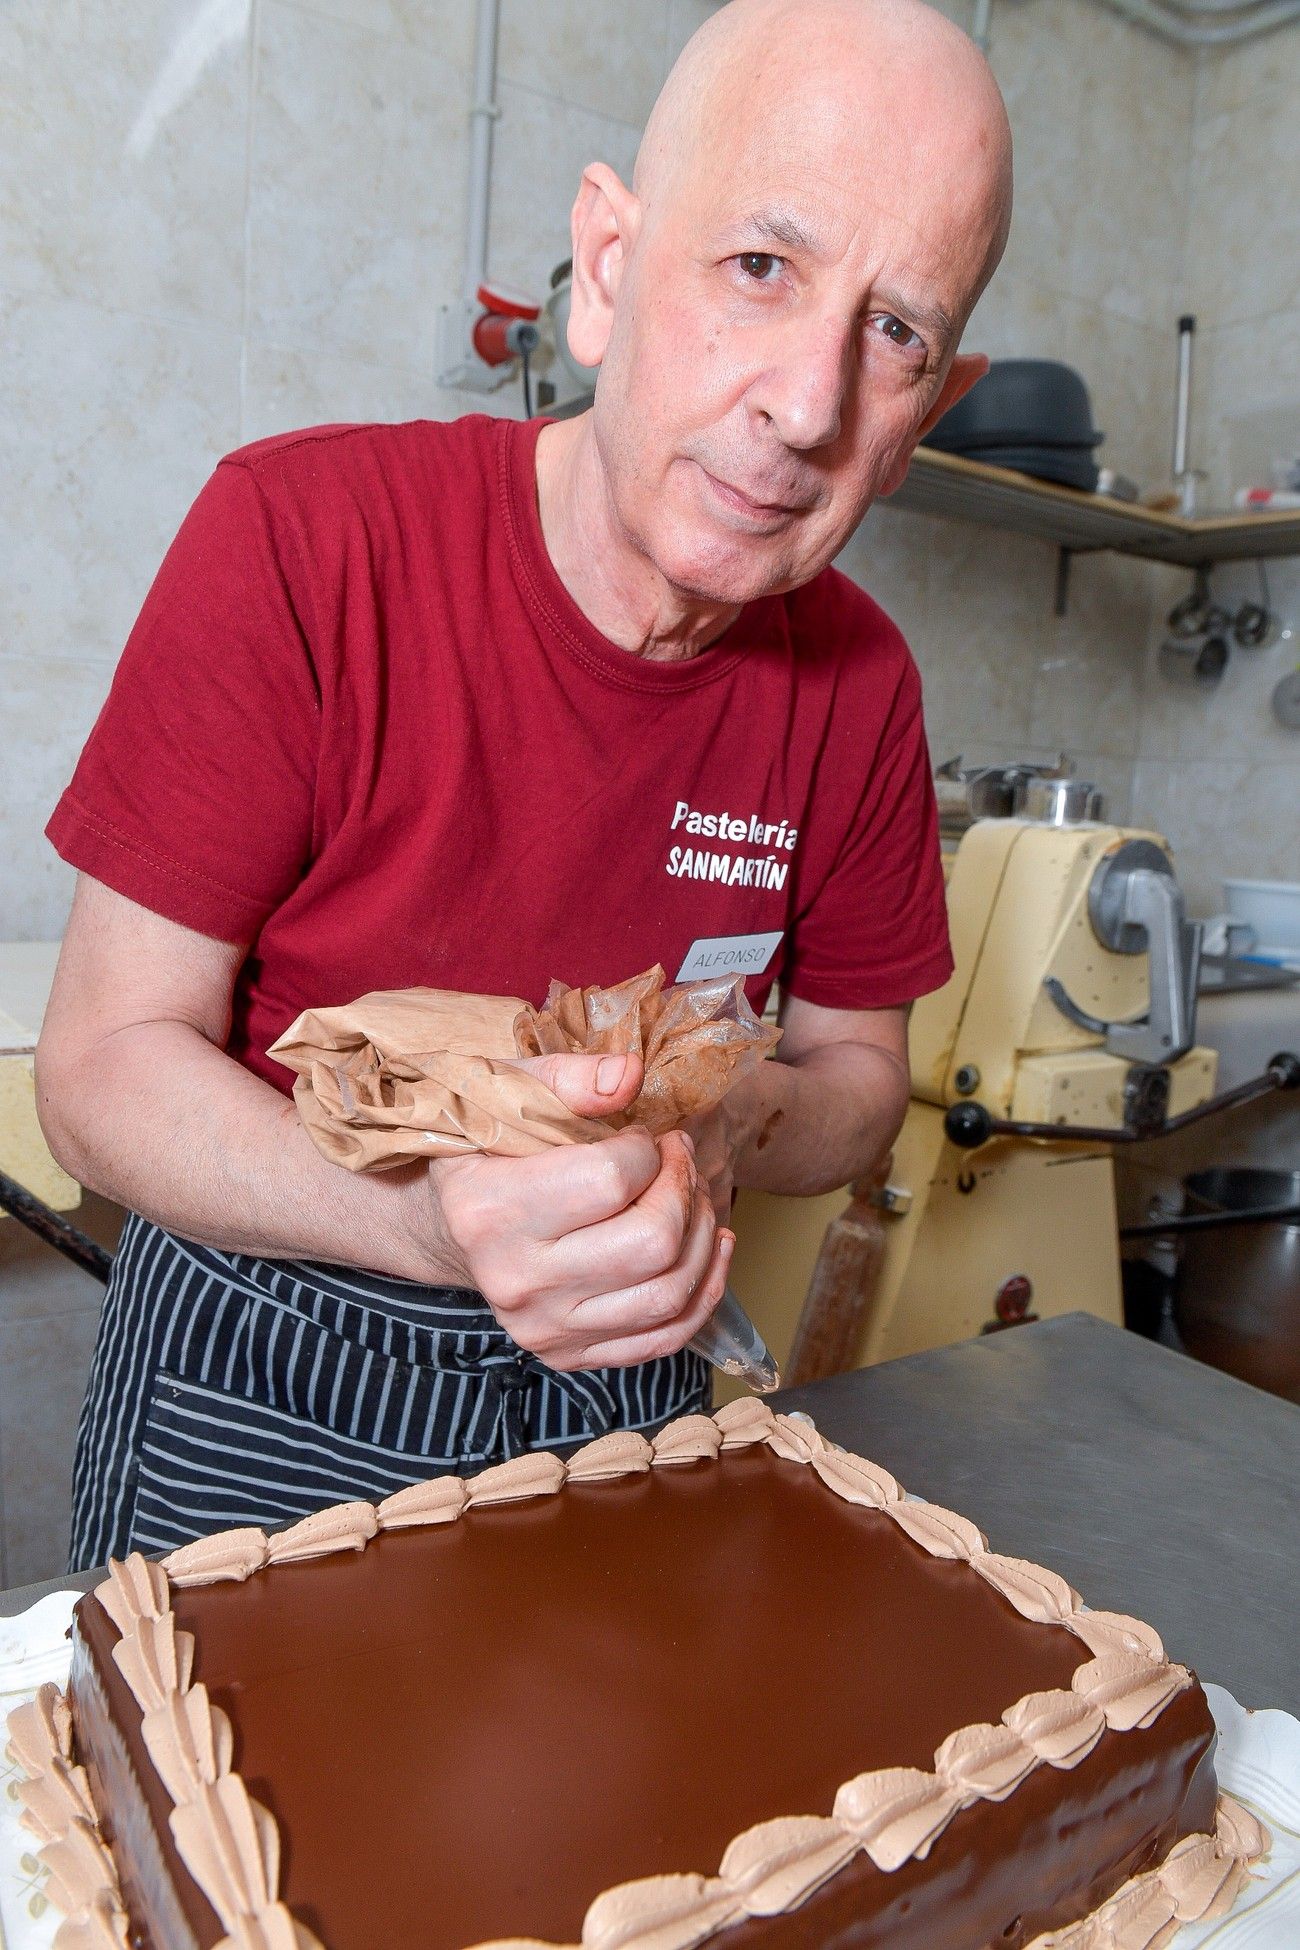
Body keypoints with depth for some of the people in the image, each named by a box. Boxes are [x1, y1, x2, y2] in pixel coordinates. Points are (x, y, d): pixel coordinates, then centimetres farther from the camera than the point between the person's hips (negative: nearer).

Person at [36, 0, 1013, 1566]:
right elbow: (103, 1069, -19)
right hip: (259, 1391, -2)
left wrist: (722, 1131, -21)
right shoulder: (299, 541, -21)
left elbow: (856, 1069, 2)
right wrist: (432, 1213, -36)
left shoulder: (857, 681, -10)